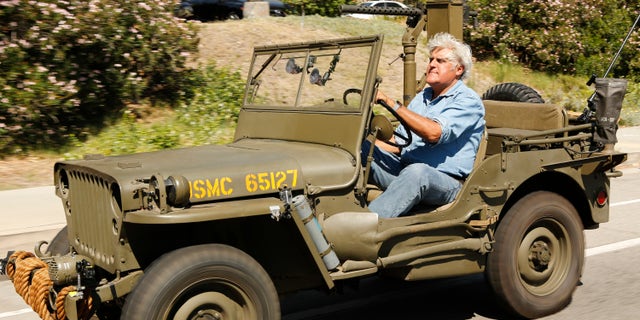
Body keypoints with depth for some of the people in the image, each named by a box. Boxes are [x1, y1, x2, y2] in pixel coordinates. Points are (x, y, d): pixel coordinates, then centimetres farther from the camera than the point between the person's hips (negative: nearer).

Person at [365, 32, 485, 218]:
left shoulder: (468, 101, -4)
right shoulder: (422, 97, 21)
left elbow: (434, 133, -22)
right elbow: (399, 144, 22)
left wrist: (391, 103, -22)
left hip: (445, 182, -7)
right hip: (403, 169, 7)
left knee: (416, 172, -40)